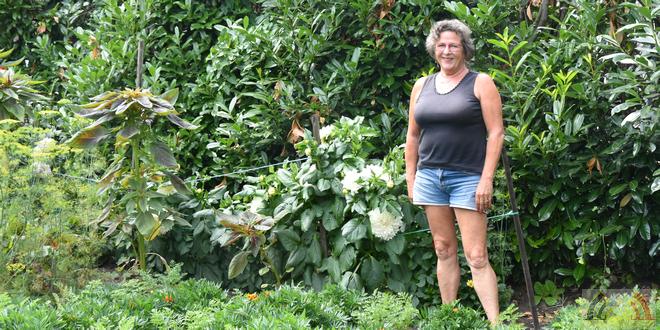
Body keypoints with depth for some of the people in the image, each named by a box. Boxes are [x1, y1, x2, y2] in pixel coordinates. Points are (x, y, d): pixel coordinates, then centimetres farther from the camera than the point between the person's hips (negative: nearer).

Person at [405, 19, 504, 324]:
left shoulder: (480, 84, -2)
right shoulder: (422, 86, 12)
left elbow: (496, 132, -7)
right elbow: (413, 136, 16)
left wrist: (487, 179, -13)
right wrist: (411, 178, 12)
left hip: (468, 178, -5)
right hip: (430, 176, 5)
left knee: (476, 256, -10)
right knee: (444, 251, 8)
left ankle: (495, 323, -11)